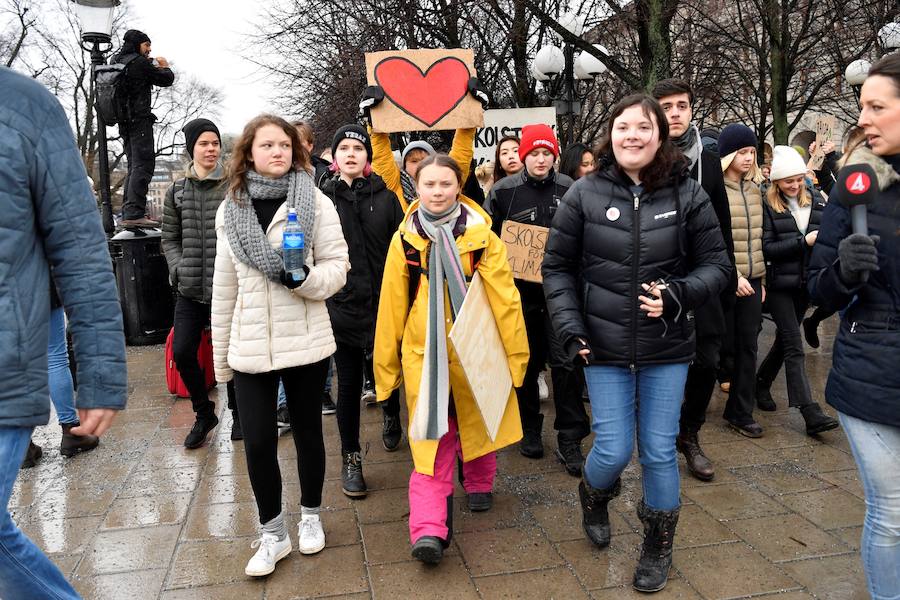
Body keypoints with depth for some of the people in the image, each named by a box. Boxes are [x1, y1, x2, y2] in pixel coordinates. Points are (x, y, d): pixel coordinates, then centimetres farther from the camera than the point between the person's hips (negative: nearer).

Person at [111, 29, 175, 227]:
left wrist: (153, 67, 24)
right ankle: (134, 213, -23)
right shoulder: (140, 62, -6)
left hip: (124, 120, 9)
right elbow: (166, 79, -1)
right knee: (143, 164, -13)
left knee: (134, 166, 14)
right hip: (140, 118, -9)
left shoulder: (116, 61, 18)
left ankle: (128, 212, 12)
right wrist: (165, 67, 19)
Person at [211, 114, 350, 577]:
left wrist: (303, 276, -26)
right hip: (249, 347, 2)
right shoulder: (230, 209, 5)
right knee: (257, 441, 2)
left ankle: (310, 516, 35)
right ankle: (273, 533, 22)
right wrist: (220, 352, 11)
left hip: (305, 343, -1)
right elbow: (224, 288, 8)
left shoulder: (316, 203, -3)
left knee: (307, 431, 13)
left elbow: (338, 268, -4)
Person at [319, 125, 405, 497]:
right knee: (349, 383, 6)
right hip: (342, 305, 0)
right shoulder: (322, 198, 3)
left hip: (384, 302, 1)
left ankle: (392, 417, 47)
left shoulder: (385, 197, 3)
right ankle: (350, 458, 22)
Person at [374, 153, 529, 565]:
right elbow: (390, 307, 2)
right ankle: (429, 528, -5)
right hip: (424, 355, 0)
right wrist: (387, 365, 4)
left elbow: (504, 298, -3)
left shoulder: (481, 236, -4)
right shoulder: (405, 239, -1)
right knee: (431, 440, -4)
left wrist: (515, 352, -3)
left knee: (478, 423, 19)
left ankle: (479, 485, 43)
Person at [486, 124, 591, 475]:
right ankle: (529, 430, 29)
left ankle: (569, 440, 7)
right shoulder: (504, 190, -1)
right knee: (527, 361, 11)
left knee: (565, 361, -5)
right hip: (519, 289, 0)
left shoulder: (569, 189, 1)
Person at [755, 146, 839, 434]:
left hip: (804, 283, 5)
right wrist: (804, 241, -20)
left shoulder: (816, 198, 6)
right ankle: (811, 413, -6)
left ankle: (761, 384, 36)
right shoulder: (767, 204, -9)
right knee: (794, 346, -5)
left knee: (785, 339, 16)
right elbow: (766, 248, -13)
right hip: (779, 285, -5)